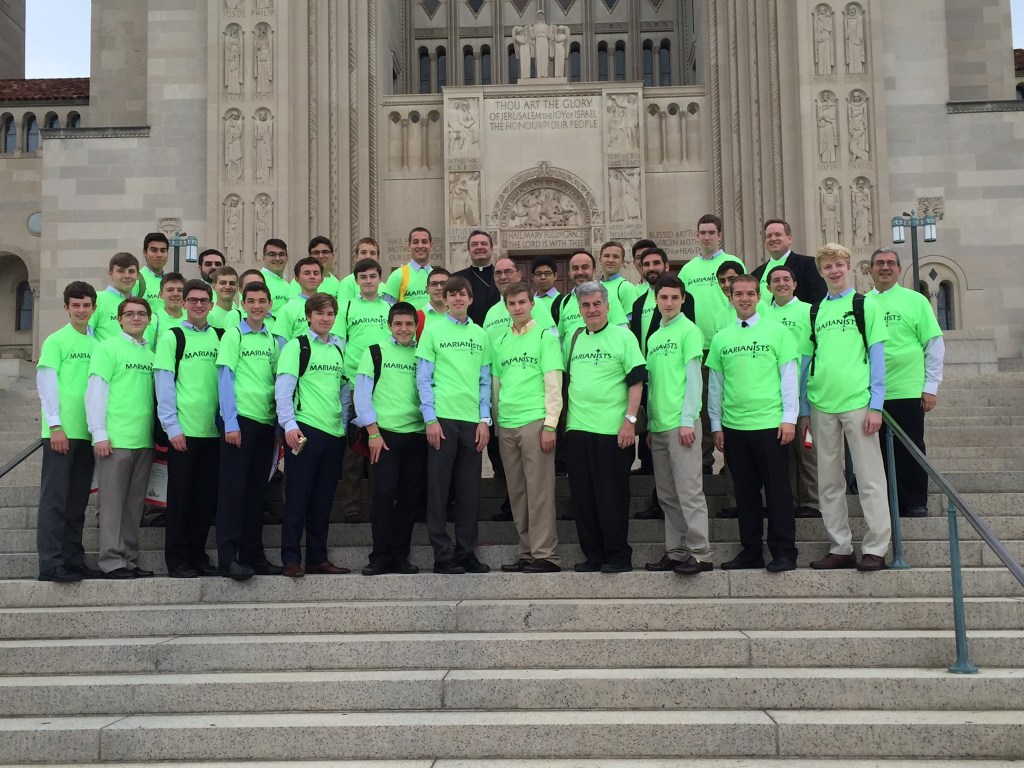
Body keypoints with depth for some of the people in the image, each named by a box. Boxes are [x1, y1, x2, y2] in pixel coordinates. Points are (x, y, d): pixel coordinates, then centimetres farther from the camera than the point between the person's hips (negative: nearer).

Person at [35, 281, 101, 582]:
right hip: (61, 431, -5)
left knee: (77, 501, 8)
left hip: (87, 432, 5)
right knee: (55, 498, -5)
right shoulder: (56, 340, -1)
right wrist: (55, 426, -12)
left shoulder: (97, 344, 13)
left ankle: (73, 560, 13)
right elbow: (45, 383, -5)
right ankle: (50, 564, -4)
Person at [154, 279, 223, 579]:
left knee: (207, 498, 8)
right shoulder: (171, 337, 1)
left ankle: (197, 556, 18)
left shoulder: (221, 337, 11)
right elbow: (164, 384, -4)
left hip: (213, 430, 4)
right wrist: (173, 427, -10)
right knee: (180, 496, 1)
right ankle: (177, 560, 8)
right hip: (183, 430, -4)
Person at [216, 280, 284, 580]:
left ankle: (252, 554, 17)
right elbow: (225, 380, -6)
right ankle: (228, 557, -3)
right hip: (240, 419, -5)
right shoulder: (233, 335, -1)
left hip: (266, 420, 5)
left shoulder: (275, 339, 13)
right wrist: (230, 423, -12)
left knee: (257, 489, 10)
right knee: (233, 487, -5)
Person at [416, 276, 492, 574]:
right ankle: (443, 556, 4)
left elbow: (485, 381, 14)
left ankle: (466, 553, 14)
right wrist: (430, 418, -8)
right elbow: (423, 379, 0)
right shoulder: (433, 330, 4)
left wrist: (485, 419, 4)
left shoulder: (480, 334, 14)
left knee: (469, 491, 6)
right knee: (439, 490, -1)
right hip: (442, 418, -3)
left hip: (473, 421, 3)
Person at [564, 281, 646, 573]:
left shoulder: (623, 336, 0)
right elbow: (564, 379, 22)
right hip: (577, 428, 5)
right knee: (583, 494, 7)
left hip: (612, 430, -5)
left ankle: (618, 556, 7)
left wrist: (630, 420, -13)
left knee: (612, 495, -2)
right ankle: (593, 555, 16)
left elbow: (636, 381, -5)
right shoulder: (573, 338, 15)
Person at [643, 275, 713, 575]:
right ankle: (676, 552, 17)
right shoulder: (653, 338, 18)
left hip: (681, 424, -7)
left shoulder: (689, 331, -2)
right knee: (667, 494, 10)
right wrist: (649, 424, 16)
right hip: (658, 426, 7)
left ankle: (701, 554, -5)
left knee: (689, 491, -8)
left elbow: (693, 378, -8)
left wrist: (687, 421, -14)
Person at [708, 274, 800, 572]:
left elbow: (789, 377, 0)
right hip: (733, 426, 3)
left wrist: (789, 418, -7)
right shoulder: (721, 338, 10)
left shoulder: (777, 331, 2)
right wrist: (716, 425, 9)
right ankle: (750, 551, 16)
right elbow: (715, 385, 12)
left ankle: (784, 552, 5)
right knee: (745, 491, 8)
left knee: (777, 489, -1)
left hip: (770, 424, -3)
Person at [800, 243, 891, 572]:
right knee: (829, 482, 8)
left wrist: (875, 405, -8)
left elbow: (877, 356, -1)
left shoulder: (865, 304, 3)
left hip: (857, 402, -4)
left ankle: (875, 549, 5)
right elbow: (809, 360, 14)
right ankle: (840, 548, 16)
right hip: (822, 405, 4)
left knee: (869, 478, -2)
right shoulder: (814, 311, 13)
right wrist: (803, 409, 10)